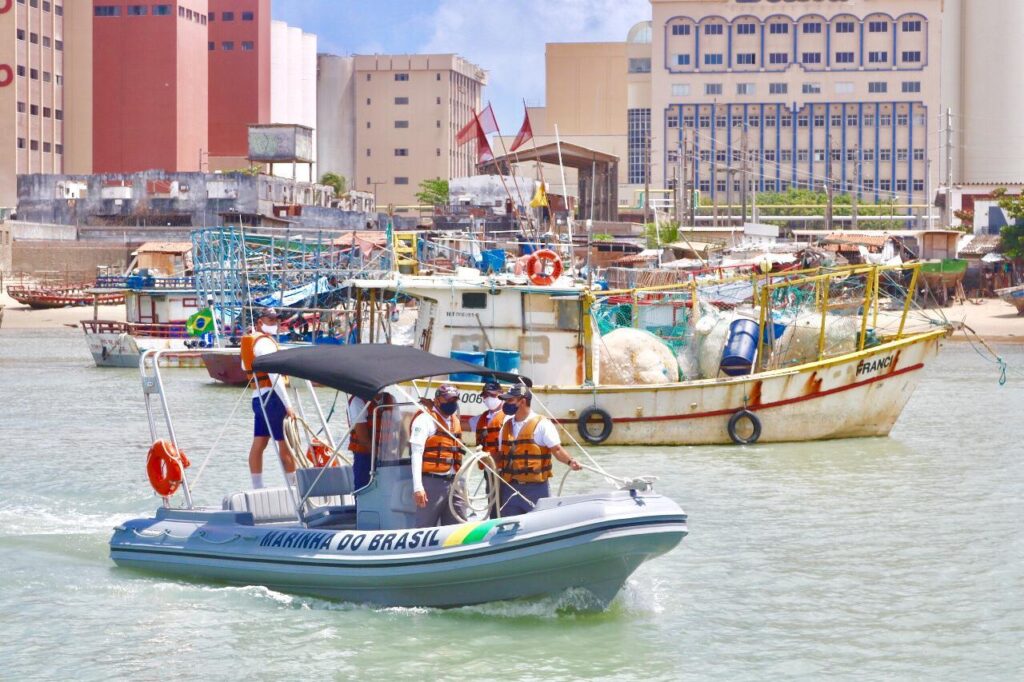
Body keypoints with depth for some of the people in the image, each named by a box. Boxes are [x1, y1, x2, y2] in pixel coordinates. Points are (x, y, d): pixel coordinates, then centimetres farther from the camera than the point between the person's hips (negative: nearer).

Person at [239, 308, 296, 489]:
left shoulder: (248, 340, 15)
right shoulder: (265, 342, -14)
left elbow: (245, 367, 28)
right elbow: (274, 375, -21)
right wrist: (288, 405, -22)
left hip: (257, 396, 9)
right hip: (271, 396, -9)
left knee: (259, 443, 8)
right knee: (286, 443, -5)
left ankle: (257, 488, 10)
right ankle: (294, 486, -5)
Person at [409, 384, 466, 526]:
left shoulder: (454, 420, 18)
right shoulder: (425, 419, -6)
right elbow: (417, 453, -12)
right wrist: (417, 487, -20)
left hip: (453, 483, 8)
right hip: (432, 481, -8)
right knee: (425, 527, -4)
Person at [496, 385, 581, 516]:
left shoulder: (542, 424, -5)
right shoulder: (506, 426, 14)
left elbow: (557, 449, -12)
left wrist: (570, 461, -28)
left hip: (536, 489, -6)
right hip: (510, 489, 6)